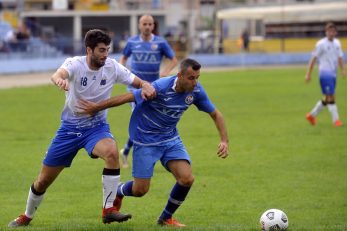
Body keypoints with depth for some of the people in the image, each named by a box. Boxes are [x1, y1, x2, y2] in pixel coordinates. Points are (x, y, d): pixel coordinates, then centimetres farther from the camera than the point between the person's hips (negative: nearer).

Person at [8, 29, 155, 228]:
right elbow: (58, 74, -40)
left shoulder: (112, 67, -10)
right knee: (43, 181, 6)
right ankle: (27, 217, 35)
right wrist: (59, 80, -66)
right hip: (70, 128, -1)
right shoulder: (75, 64, -18)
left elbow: (139, 82, -2)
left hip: (97, 127, 1)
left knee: (112, 152, -34)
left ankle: (109, 209, -24)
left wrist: (146, 87, -28)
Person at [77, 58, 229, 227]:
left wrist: (224, 140, -10)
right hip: (146, 140, -5)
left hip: (170, 139, 5)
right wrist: (96, 107, -14)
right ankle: (119, 191, 36)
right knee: (140, 190, -2)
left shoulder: (196, 90, -11)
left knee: (187, 179, -14)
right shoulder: (160, 88, -29)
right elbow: (127, 97, -21)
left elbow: (215, 114, 2)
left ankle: (166, 218, 11)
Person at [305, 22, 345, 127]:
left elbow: (340, 57, 16)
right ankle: (336, 120, -9)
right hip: (325, 74, -7)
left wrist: (342, 70, -1)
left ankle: (312, 115, 24)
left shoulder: (337, 43, 11)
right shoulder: (321, 44, -7)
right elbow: (313, 59, -5)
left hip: (333, 74, 7)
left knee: (327, 99, 11)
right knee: (331, 97, -11)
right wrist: (308, 74, -7)